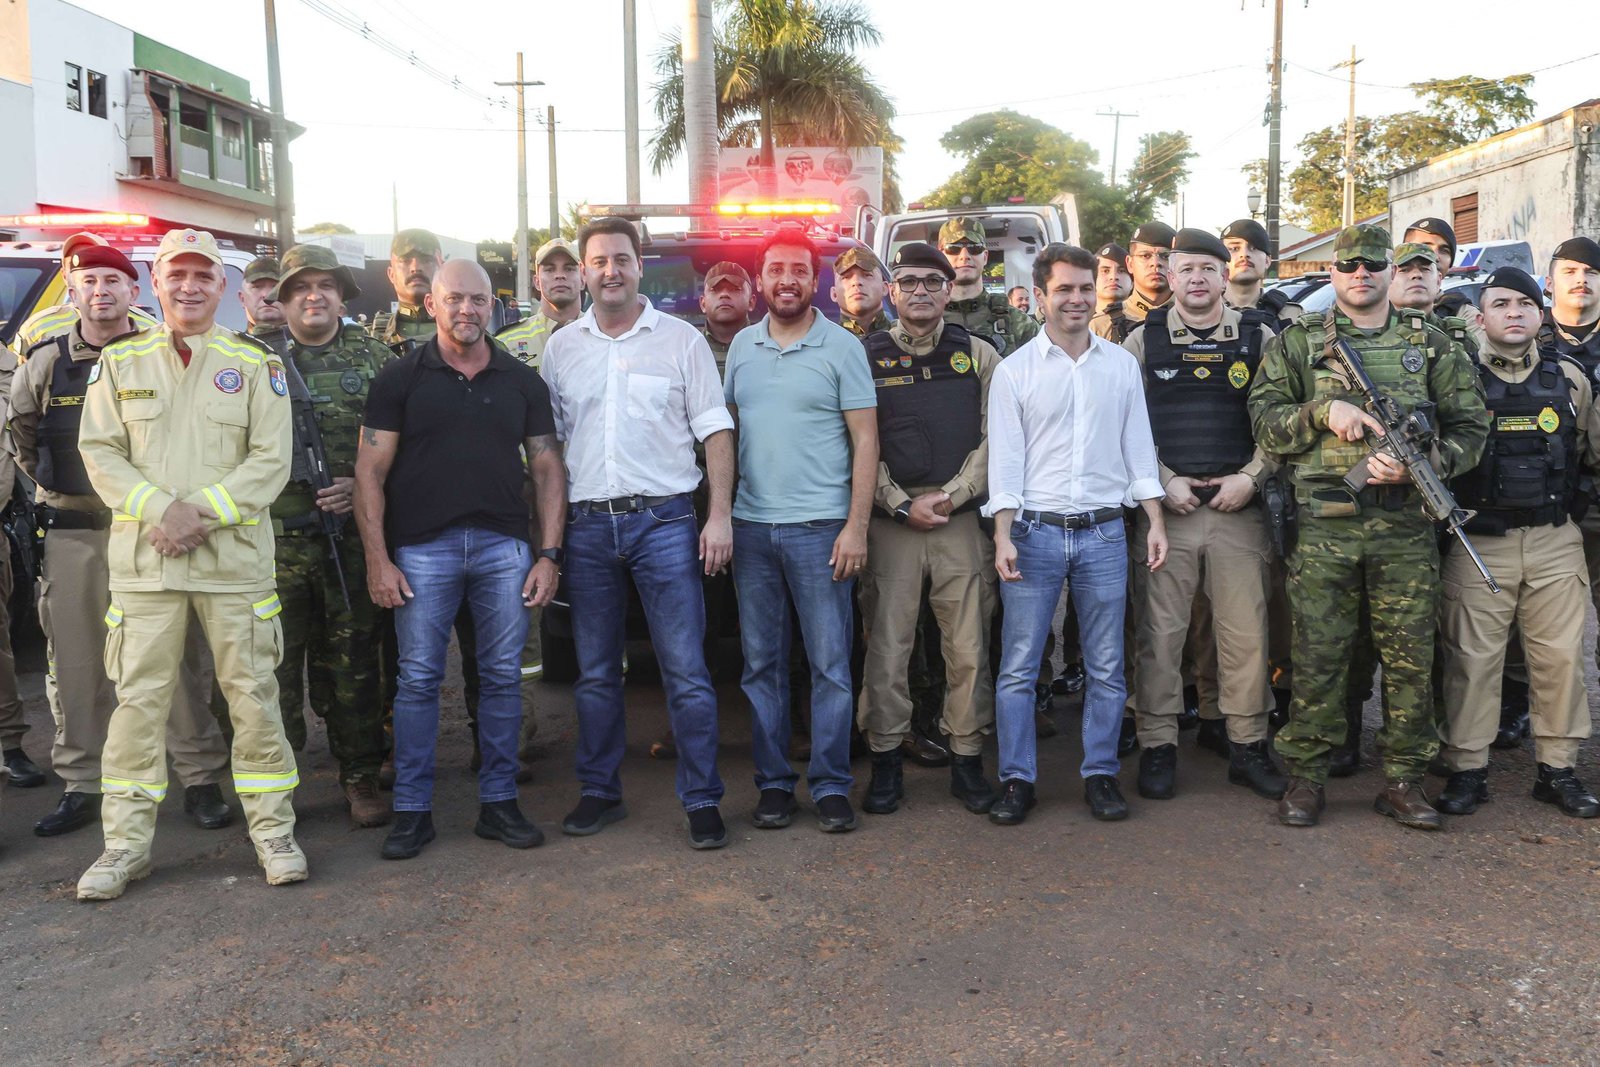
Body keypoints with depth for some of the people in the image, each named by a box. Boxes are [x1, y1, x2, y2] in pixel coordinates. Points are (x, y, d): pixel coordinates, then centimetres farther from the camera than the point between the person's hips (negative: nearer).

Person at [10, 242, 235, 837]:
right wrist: (52, 482, 18)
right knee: (75, 665, 6)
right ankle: (82, 785, 18)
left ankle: (200, 779, 9)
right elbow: (22, 433, 22)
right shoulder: (45, 362, 6)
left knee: (180, 659, 0)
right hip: (72, 533, 2)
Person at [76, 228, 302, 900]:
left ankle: (273, 829, 15)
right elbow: (100, 453, 4)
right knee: (138, 699, 4)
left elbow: (271, 459, -2)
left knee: (253, 694, 3)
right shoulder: (120, 363, 11)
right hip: (143, 559, 1)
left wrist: (199, 510, -13)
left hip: (235, 556, -1)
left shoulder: (255, 365, 6)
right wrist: (158, 511, -12)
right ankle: (127, 843, 16)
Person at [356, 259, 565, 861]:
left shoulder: (522, 381, 11)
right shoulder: (401, 378, 5)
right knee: (418, 679, 1)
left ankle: (499, 802, 16)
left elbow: (546, 469, 10)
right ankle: (412, 810, 13)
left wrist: (549, 553, 1)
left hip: (505, 545, 2)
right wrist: (378, 559, -6)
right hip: (422, 546, -2)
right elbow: (371, 472, 1)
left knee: (503, 676, 5)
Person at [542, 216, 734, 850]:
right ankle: (599, 792, 25)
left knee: (686, 672, -3)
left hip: (663, 520, -3)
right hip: (587, 527, 3)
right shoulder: (562, 350, 11)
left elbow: (716, 433, 1)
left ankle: (702, 801, 7)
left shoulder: (681, 340, 3)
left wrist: (719, 516, -8)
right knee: (595, 673, 11)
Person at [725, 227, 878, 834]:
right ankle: (773, 782, 20)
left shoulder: (841, 347, -1)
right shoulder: (742, 346, 11)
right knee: (761, 662, 9)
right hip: (751, 526, 4)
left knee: (830, 663, 1)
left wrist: (856, 526, -11)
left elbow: (865, 440, -3)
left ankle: (831, 786, 12)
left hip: (819, 527, -4)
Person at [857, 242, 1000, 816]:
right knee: (886, 646, 1)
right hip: (890, 524, -1)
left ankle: (967, 759, 16)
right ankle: (885, 762, 13)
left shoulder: (978, 355, 9)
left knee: (968, 648, 3)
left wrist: (950, 495, -7)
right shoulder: (866, 357, 6)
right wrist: (901, 505, -8)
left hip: (962, 521, 1)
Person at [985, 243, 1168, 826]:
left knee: (1106, 667, 7)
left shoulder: (1122, 364, 9)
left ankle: (1100, 774, 20)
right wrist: (1003, 537, -10)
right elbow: (1005, 460, -1)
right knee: (1018, 666, 0)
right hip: (1035, 532, -2)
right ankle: (1017, 779, 12)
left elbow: (1138, 448, 12)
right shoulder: (1014, 370, 2)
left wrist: (1156, 522, 5)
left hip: (1104, 533, 2)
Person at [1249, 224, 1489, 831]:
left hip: (1407, 528, 2)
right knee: (1318, 656, 2)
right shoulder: (1298, 342, 8)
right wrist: (1324, 409, -13)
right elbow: (1264, 420, 3)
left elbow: (1470, 427, 8)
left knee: (1410, 657, 6)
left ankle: (1404, 779, 19)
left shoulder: (1431, 344, 11)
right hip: (1324, 526, -1)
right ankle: (1305, 776, 14)